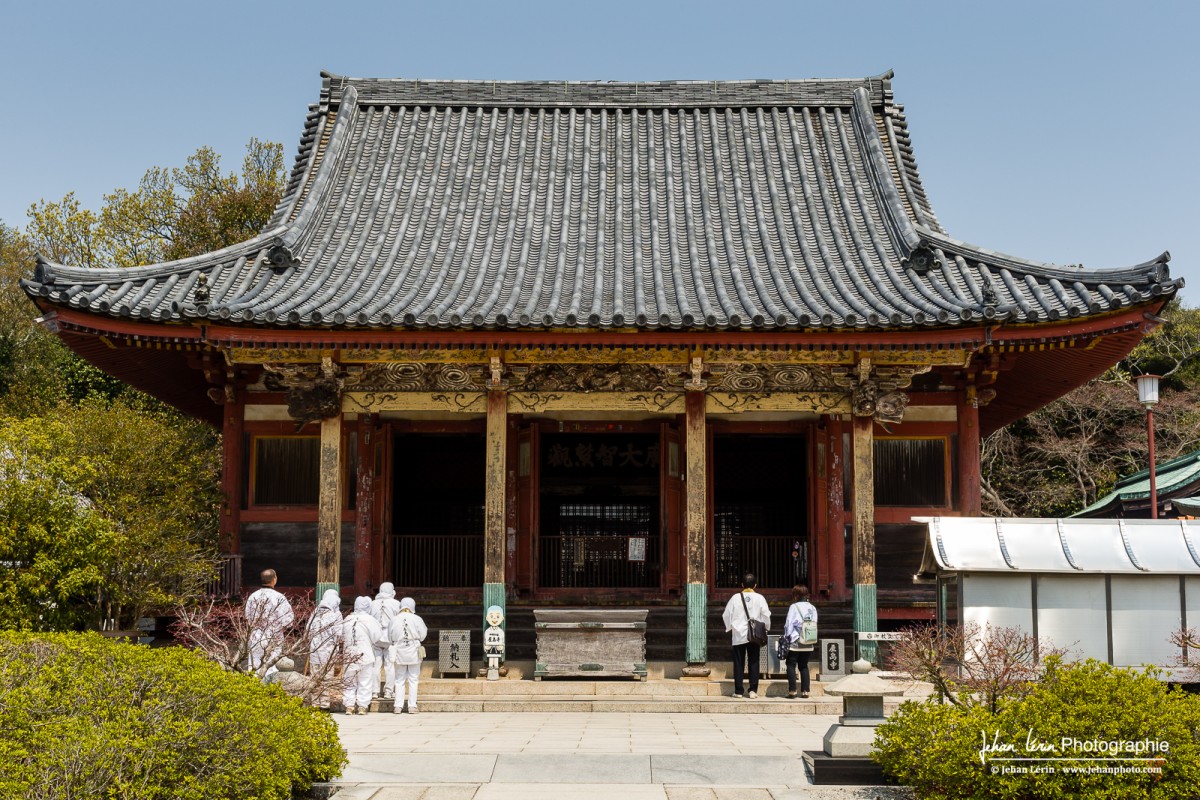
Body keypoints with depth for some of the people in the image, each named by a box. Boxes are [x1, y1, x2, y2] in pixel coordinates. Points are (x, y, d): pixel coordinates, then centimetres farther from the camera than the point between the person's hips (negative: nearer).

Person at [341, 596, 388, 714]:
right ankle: (362, 706, 4)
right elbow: (379, 638, -4)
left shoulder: (347, 620, 4)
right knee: (365, 682, 5)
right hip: (366, 656, -3)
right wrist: (387, 643, 15)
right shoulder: (369, 620, -8)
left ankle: (349, 706, 9)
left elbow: (342, 637, 13)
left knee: (349, 682, 11)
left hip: (349, 656, 3)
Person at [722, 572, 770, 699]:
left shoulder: (735, 598, -1)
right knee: (754, 662, 5)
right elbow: (766, 615, -2)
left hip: (739, 635, 0)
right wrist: (765, 629, 14)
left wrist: (728, 628, 20)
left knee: (739, 663, 5)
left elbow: (727, 615, 4)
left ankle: (738, 691, 5)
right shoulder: (759, 598, -3)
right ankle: (753, 690, 0)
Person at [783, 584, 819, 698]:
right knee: (804, 666, 13)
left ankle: (792, 690, -5)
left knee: (791, 665, 3)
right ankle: (805, 690, 7)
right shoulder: (812, 608, 5)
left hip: (795, 642, -5)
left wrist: (787, 636, 3)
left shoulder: (794, 607, -9)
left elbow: (789, 624, -8)